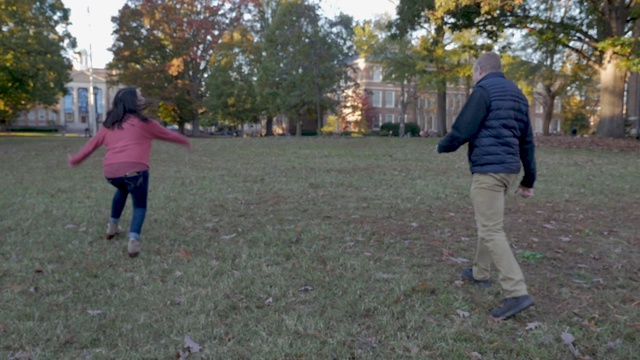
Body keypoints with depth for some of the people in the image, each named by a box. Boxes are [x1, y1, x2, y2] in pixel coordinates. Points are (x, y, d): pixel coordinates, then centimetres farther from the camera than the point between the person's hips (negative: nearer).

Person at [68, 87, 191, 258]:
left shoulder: (109, 125, 19)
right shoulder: (143, 122, 7)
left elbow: (92, 144, 26)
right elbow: (167, 134, 19)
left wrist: (75, 159, 40)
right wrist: (185, 141, 35)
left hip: (110, 172, 5)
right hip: (134, 170, -5)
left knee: (123, 189, 37)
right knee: (140, 205, 13)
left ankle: (112, 227, 38)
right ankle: (134, 240, -11)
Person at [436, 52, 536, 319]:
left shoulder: (484, 90, -8)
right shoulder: (518, 95, 18)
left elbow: (462, 131, -12)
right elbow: (527, 142, 18)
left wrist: (442, 146, 9)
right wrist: (528, 180, 21)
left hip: (487, 170, -9)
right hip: (509, 169, 9)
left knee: (491, 231, -8)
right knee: (487, 223, 22)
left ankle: (516, 293, -11)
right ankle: (480, 273, 35)